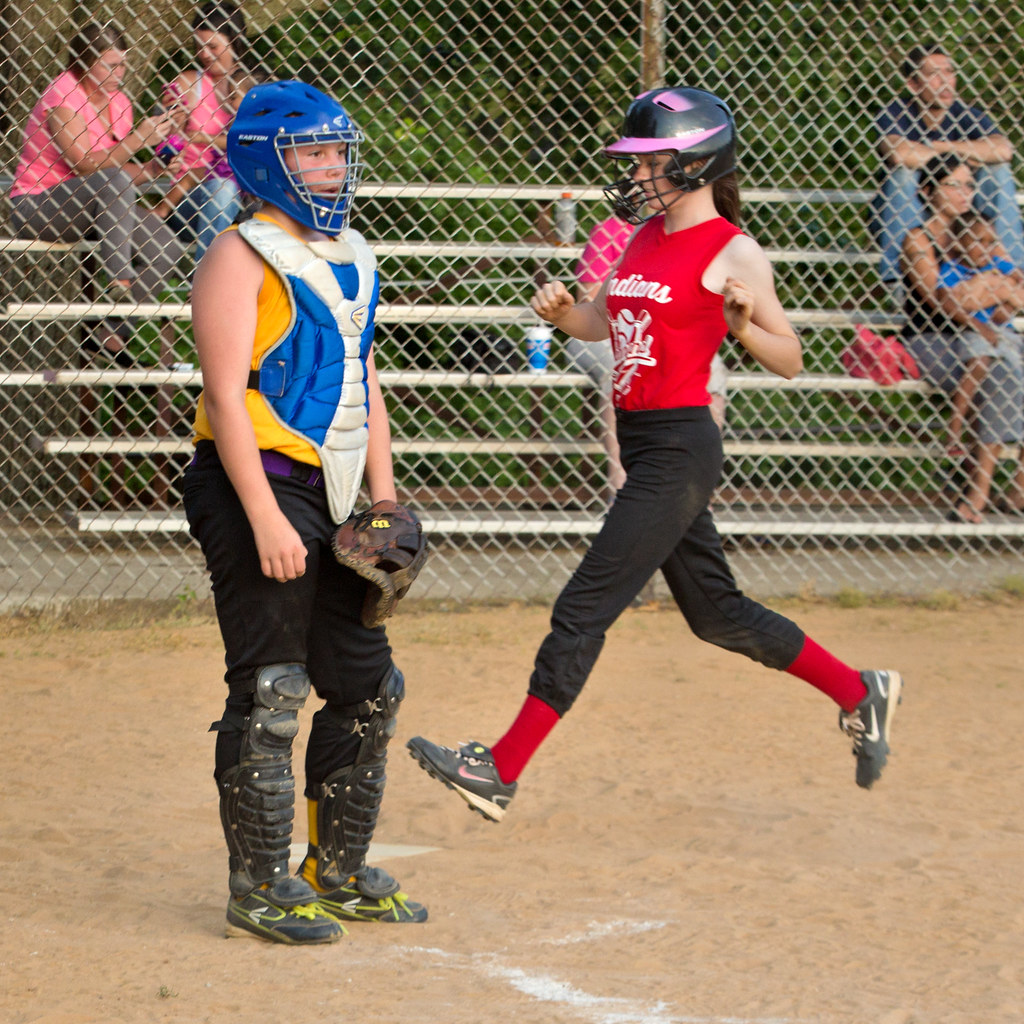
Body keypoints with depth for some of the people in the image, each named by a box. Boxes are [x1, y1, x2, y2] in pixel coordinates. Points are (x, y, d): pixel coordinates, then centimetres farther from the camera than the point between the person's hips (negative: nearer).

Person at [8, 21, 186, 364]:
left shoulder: (119, 103, 7)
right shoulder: (63, 95, -15)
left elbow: (125, 173, 7)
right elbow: (86, 165, -25)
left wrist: (155, 168, -12)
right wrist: (138, 140, -31)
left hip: (87, 208, 8)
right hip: (35, 208, -8)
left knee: (167, 249, -13)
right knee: (114, 181, -35)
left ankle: (108, 334, -9)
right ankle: (118, 278, -35)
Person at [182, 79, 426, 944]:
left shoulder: (349, 257, 16)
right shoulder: (242, 258, -10)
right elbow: (225, 396, -16)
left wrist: (384, 500, 13)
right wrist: (265, 517, -22)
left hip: (331, 497, 9)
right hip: (259, 485, -9)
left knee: (366, 687, 12)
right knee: (269, 694, -6)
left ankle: (338, 872, 25)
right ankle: (259, 888, 2)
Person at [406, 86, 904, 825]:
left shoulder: (733, 252, -11)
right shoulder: (645, 236, 12)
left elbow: (790, 361, -8)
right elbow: (605, 324, 21)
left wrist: (741, 324, -26)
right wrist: (562, 312, 1)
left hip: (680, 445, -9)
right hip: (641, 440, 9)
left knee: (584, 609, -10)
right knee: (715, 613, 18)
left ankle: (502, 772, -9)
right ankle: (861, 693, 31)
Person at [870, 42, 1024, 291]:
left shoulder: (965, 115, -8)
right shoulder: (896, 114, -16)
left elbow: (1003, 150, -30)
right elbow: (900, 155, -40)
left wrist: (935, 148, -28)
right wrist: (948, 149, -23)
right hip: (899, 220, -3)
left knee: (997, 170, -15)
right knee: (904, 171, -30)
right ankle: (893, 277, -32)